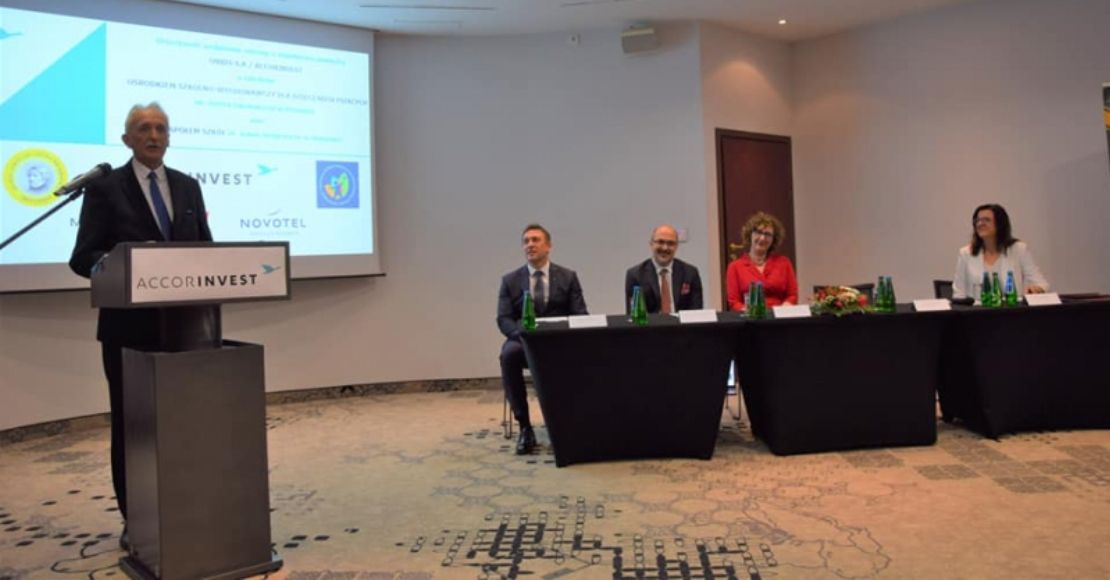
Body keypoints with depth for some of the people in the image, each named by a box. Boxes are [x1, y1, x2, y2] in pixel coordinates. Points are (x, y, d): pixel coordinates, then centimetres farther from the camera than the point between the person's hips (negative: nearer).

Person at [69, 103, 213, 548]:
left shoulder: (188, 187, 11)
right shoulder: (105, 188, -2)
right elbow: (83, 257, -7)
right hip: (129, 326, -3)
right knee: (130, 421, 6)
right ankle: (135, 519, 18)